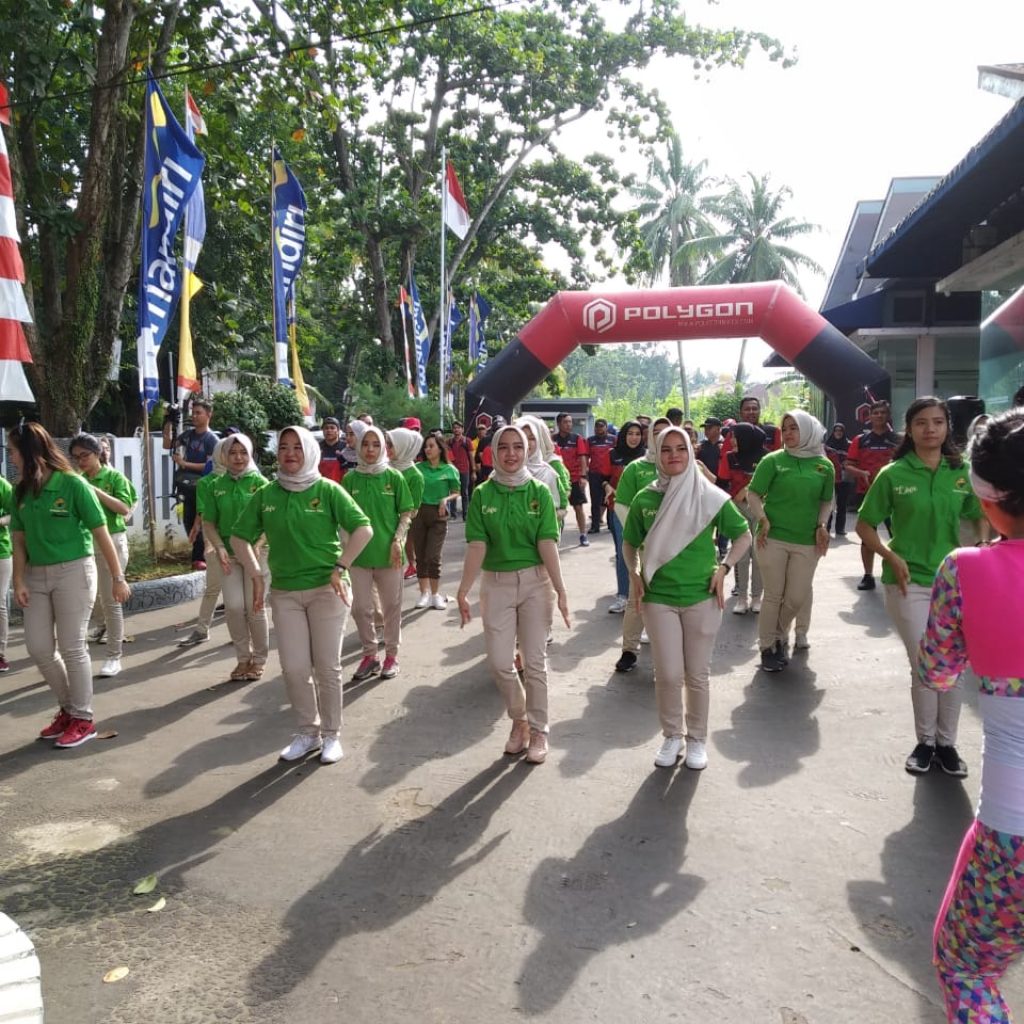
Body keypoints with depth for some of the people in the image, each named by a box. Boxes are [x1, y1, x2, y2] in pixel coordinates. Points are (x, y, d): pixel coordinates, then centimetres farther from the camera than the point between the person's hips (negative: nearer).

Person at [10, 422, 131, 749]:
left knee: (72, 648, -1)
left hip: (73, 572, -6)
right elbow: (19, 539, 8)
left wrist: (118, 578, -11)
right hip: (37, 575, 6)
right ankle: (68, 708, 27)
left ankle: (83, 719, 13)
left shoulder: (73, 484, -12)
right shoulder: (21, 491, 4)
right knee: (38, 648, 7)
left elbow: (101, 534, -11)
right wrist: (19, 581, -3)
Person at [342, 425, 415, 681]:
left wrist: (398, 540, -11)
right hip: (359, 552, 2)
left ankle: (391, 655, 25)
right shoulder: (350, 479, 1)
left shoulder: (394, 477, -3)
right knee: (360, 608, 7)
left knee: (391, 606, 10)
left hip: (388, 552, -1)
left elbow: (407, 513, -1)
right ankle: (369, 655, 24)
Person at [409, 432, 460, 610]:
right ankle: (424, 593, 17)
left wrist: (446, 499, -12)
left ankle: (435, 594, 10)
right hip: (418, 513, 2)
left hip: (438, 515, -2)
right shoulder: (418, 468, 3)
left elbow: (456, 493, 7)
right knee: (420, 556, 7)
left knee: (433, 557, -6)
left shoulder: (450, 470, 0)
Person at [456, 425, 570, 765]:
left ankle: (538, 731, 22)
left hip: (535, 581, -1)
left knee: (534, 661, 5)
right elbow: (477, 546, -7)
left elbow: (547, 544, -8)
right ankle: (519, 718, 29)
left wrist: (560, 590, -14)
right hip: (496, 583, 1)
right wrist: (463, 591, -14)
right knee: (499, 662, 2)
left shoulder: (539, 492, -3)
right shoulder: (482, 494, -1)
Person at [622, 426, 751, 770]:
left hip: (701, 597, -1)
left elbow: (743, 535, 6)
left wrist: (724, 567, -5)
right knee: (667, 675, 3)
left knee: (698, 675, 8)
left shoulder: (710, 496, -4)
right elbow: (629, 543, 13)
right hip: (658, 598, 1)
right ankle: (671, 736, 25)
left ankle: (697, 739, 27)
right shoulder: (645, 499, -1)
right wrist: (634, 574, -1)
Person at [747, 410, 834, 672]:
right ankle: (768, 646, 18)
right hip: (773, 538, -2)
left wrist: (822, 525, 0)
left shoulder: (824, 466, 5)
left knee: (797, 597, 5)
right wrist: (762, 519, -14)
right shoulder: (773, 460, -2)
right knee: (773, 595, 4)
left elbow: (826, 501, 15)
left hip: (807, 542, 2)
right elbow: (753, 494, -1)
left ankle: (780, 636, 32)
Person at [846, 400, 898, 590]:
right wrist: (862, 473, -16)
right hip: (866, 493, 1)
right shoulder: (860, 440, 6)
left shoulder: (897, 439, 5)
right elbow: (848, 467, 3)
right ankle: (868, 576, 15)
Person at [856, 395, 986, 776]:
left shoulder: (962, 473, 1)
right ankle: (925, 741, 24)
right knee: (923, 666, 4)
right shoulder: (893, 474, -5)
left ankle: (947, 742, 27)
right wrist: (892, 558, -12)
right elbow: (864, 525, 0)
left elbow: (982, 518, 10)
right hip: (909, 582, -2)